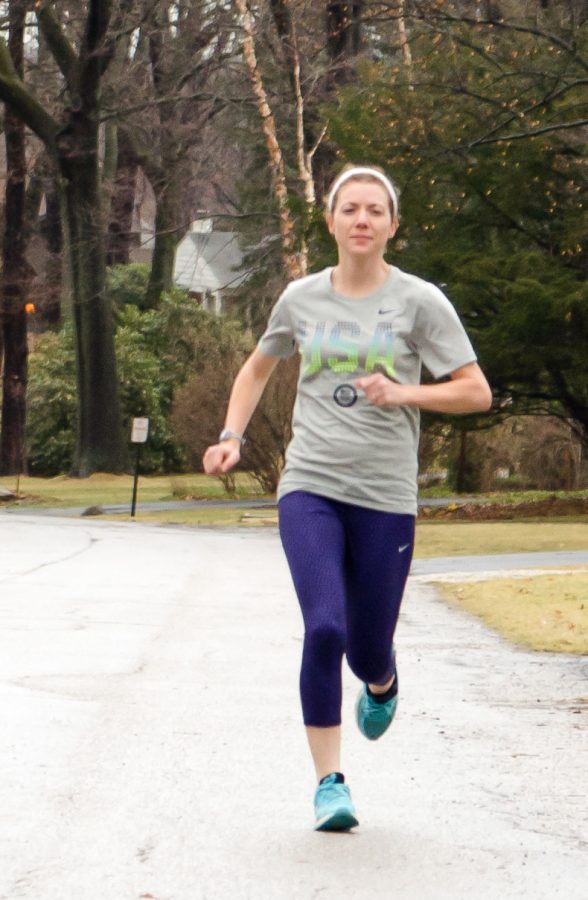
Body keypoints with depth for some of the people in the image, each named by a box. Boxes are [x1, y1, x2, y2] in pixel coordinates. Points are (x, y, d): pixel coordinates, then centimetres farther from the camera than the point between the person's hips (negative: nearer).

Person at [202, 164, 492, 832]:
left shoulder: (419, 302, -1)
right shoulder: (301, 299, 7)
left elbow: (477, 392, -2)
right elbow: (257, 368, 25)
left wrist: (402, 393, -16)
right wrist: (231, 436, 11)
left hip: (386, 498, -1)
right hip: (309, 489, 1)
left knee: (368, 651, 5)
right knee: (323, 629, -18)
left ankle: (382, 684, 45)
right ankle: (329, 782, -7)